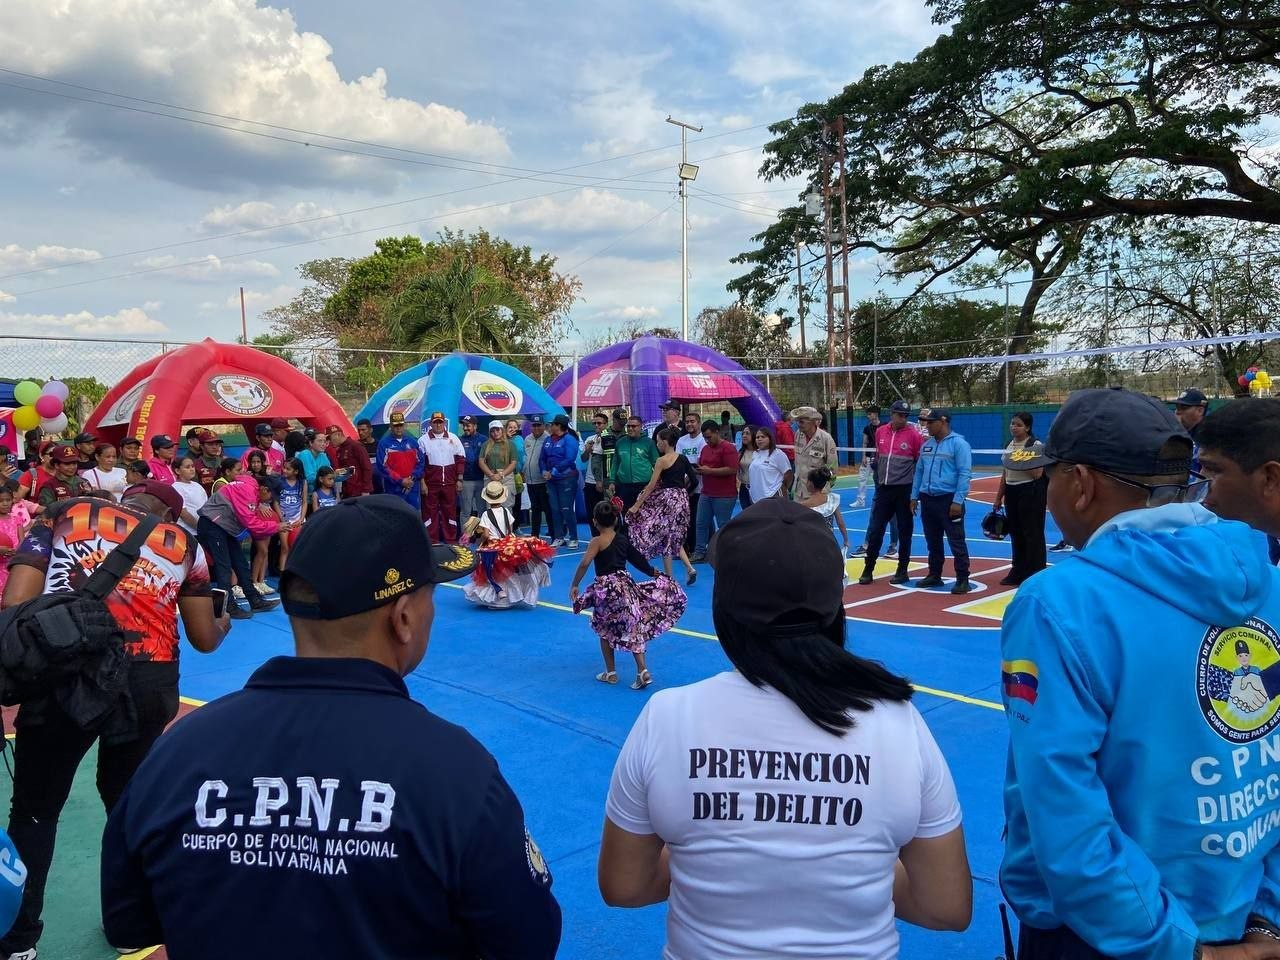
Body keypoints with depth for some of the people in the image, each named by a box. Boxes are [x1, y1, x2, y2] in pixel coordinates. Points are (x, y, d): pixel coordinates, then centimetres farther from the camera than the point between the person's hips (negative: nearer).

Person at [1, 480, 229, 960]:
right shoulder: (183, 543, 17)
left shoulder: (65, 512, 15)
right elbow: (204, 640, 22)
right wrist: (225, 621, 42)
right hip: (149, 681, 2)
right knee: (127, 801, 25)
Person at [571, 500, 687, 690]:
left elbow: (584, 564, -23)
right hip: (625, 585, 4)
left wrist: (574, 585, -17)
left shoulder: (597, 541, -10)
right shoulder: (623, 539, 6)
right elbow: (637, 558, 17)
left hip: (605, 588, -4)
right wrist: (654, 572, 30)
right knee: (633, 629, 7)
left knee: (605, 631, 14)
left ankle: (611, 673, 21)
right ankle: (643, 670, -4)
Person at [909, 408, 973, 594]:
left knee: (956, 541, -3)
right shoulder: (926, 445, 12)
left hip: (949, 500, -7)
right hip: (927, 500, 7)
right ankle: (934, 575, 25)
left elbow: (965, 474, -14)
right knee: (932, 541, 15)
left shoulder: (959, 444, -9)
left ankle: (962, 579, 2)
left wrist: (958, 501, -18)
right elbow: (919, 471, 19)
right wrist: (914, 496, 14)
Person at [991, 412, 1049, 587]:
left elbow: (1037, 474, -15)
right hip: (1012, 493, 7)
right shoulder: (1010, 445, 11)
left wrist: (1022, 461, -22)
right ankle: (1018, 573, 23)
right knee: (1016, 534, 13)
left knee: (1032, 535, -1)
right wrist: (998, 498, 16)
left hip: (1030, 493, -7)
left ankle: (1035, 575, 6)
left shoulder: (1036, 446, -10)